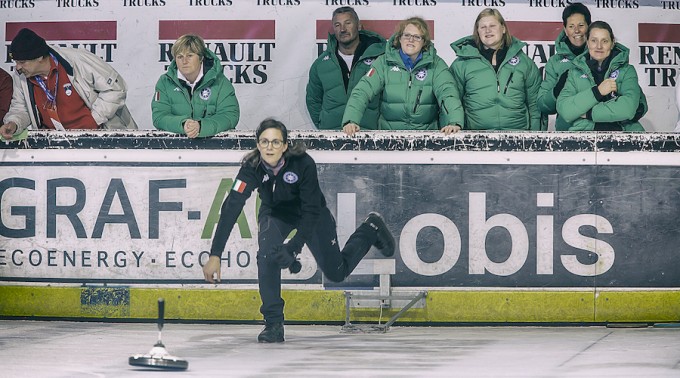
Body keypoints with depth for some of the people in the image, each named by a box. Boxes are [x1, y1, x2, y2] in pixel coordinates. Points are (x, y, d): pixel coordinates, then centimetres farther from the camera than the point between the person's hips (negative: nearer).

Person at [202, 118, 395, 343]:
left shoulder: (303, 163, -36)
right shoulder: (251, 168, -31)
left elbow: (311, 212, -30)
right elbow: (231, 209, -36)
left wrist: (294, 247, -39)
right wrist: (215, 255, -42)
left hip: (312, 213, -1)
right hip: (274, 213, 1)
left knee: (336, 272, 12)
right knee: (267, 254, -30)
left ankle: (371, 229, 40)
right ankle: (273, 324, -16)